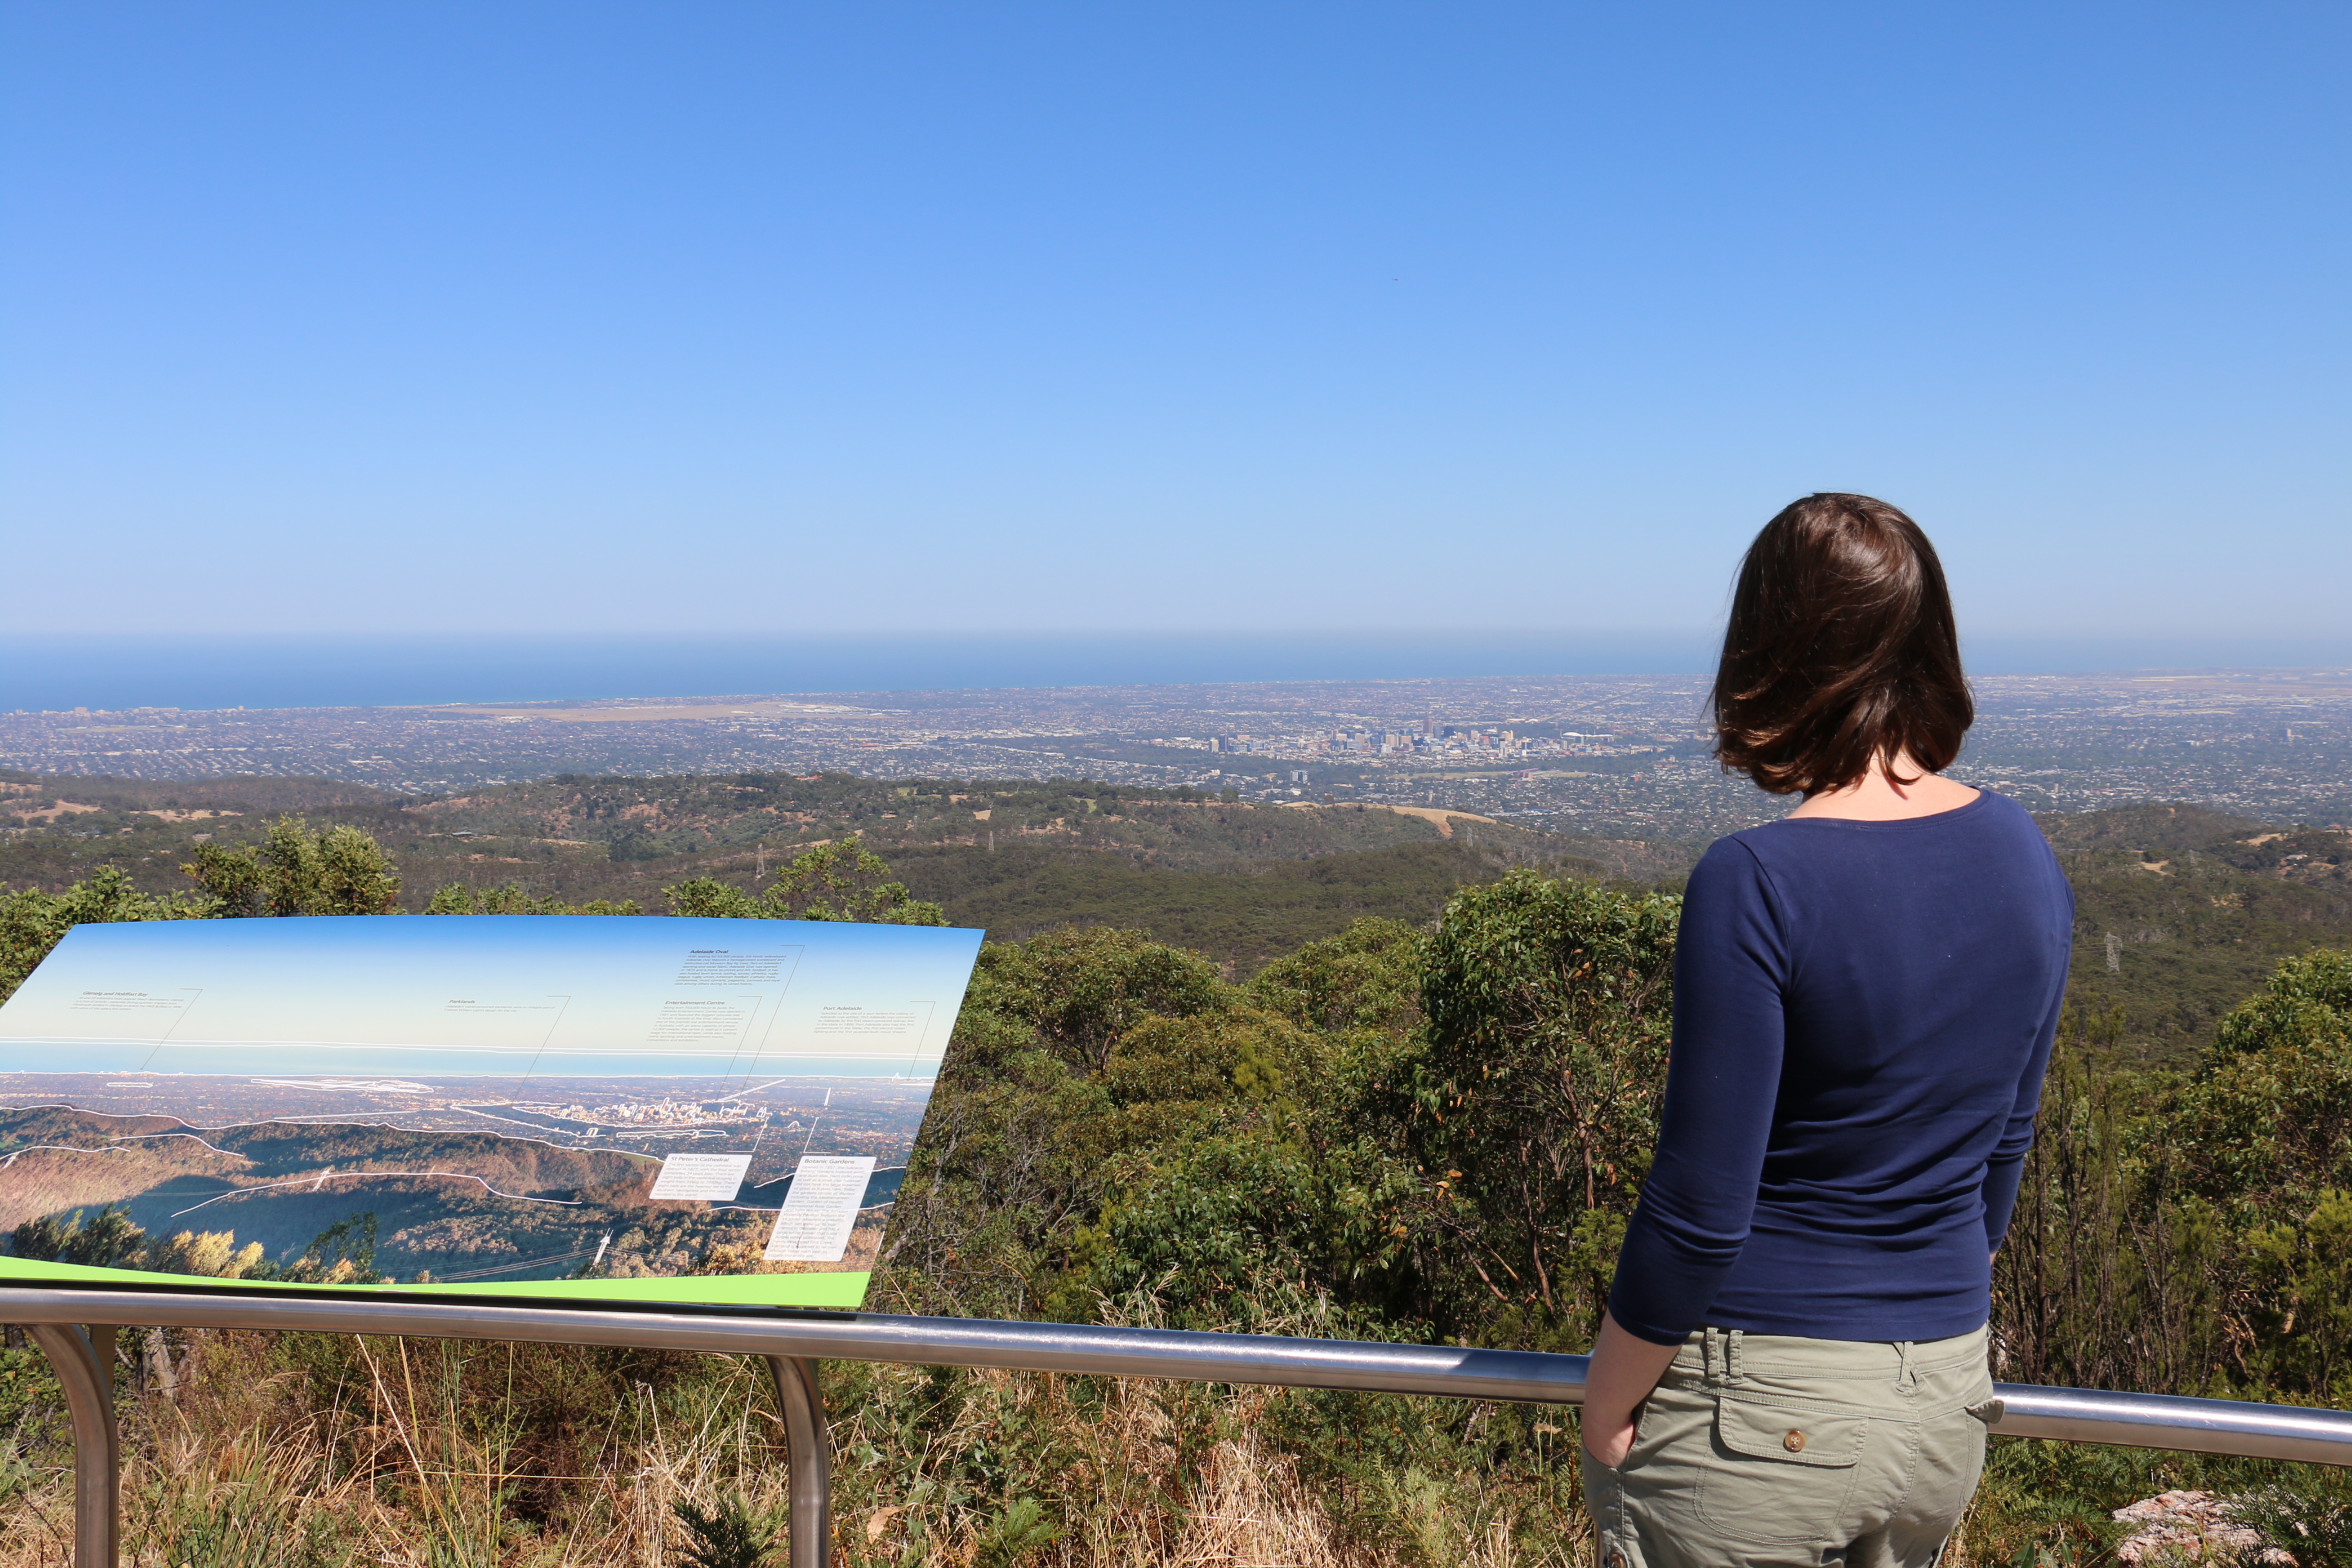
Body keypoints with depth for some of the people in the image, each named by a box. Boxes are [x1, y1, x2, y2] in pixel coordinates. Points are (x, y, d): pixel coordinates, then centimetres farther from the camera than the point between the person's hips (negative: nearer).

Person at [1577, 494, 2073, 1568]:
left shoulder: (1756, 884, -22)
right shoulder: (2024, 857, -2)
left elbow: (1699, 1211, -20)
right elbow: (2003, 1145, 9)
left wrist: (1603, 1415, -6)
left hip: (1759, 1414, -6)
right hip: (1948, 1399, 6)